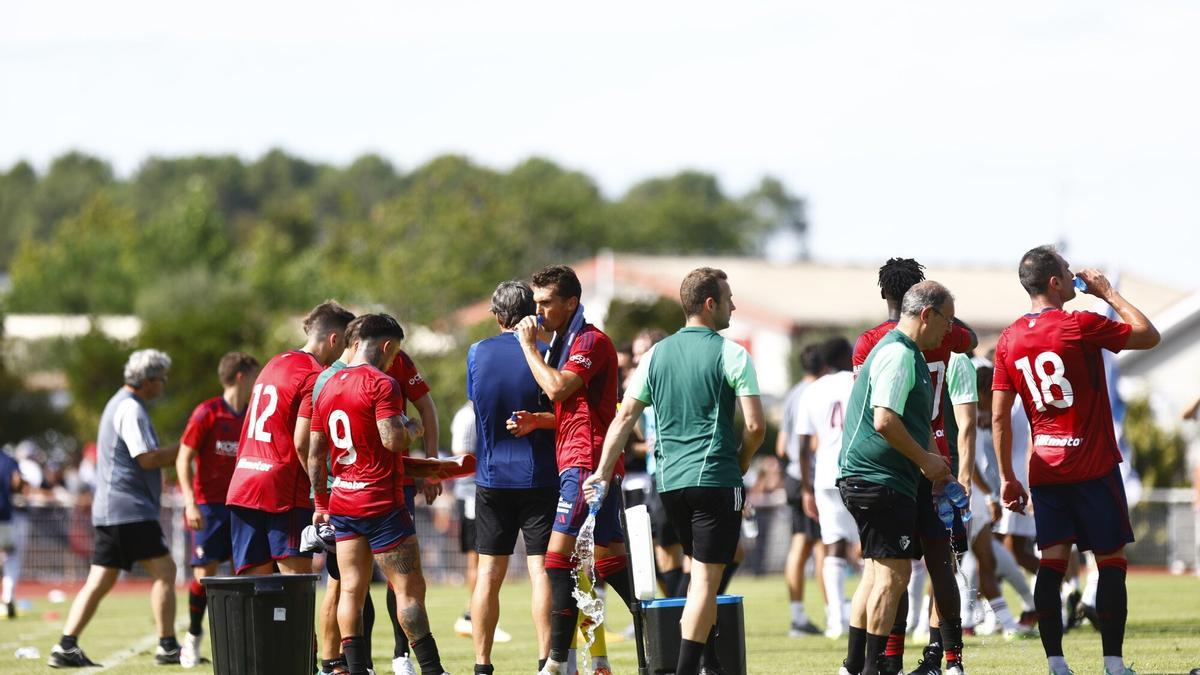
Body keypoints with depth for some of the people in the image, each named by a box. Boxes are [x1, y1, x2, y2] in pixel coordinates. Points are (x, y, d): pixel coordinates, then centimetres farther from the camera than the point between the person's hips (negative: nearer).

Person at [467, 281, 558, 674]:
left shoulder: (477, 354, 1)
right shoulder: (542, 354, -9)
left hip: (491, 477, 3)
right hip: (538, 476, -3)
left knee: (489, 572, 7)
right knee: (541, 569, -2)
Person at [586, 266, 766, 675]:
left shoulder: (657, 354, 9)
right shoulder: (731, 354, -6)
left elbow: (624, 418, 7)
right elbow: (755, 426, -10)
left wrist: (603, 473, 9)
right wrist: (740, 464, 8)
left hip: (669, 481, 6)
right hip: (716, 479, -6)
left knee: (702, 572, 20)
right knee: (706, 579, -4)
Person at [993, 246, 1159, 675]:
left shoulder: (1009, 340, 4)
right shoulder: (1080, 326, -12)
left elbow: (999, 417, 6)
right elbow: (1148, 335, 0)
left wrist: (1007, 477, 13)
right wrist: (1109, 293, 8)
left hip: (1045, 471, 5)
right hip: (1094, 469, -5)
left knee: (1052, 563, 4)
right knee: (1111, 561, 1)